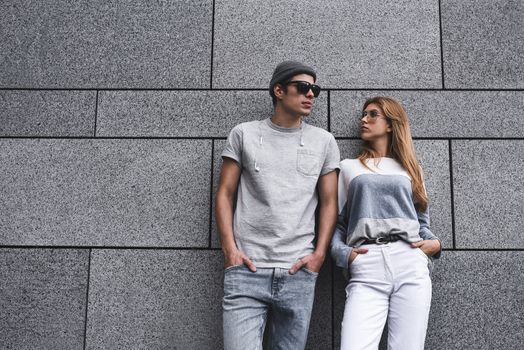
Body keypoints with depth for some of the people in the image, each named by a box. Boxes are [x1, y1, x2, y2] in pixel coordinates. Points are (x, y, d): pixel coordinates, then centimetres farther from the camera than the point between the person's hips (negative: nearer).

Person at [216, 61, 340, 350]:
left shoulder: (324, 141, 11)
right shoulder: (244, 134, 8)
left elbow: (329, 202, 11)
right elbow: (225, 194, 7)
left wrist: (319, 254, -1)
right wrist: (229, 249, -4)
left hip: (299, 273, 2)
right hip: (246, 270, -1)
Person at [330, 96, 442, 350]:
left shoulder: (407, 169, 21)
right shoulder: (348, 167, 17)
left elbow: (422, 219, 22)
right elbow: (336, 221, 11)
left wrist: (434, 243, 2)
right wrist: (342, 252, -7)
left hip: (411, 265, 2)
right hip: (367, 271, -1)